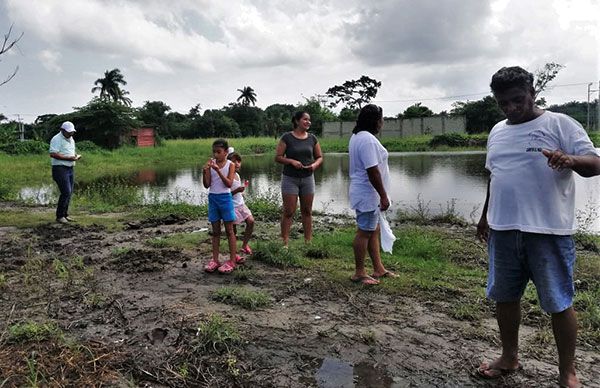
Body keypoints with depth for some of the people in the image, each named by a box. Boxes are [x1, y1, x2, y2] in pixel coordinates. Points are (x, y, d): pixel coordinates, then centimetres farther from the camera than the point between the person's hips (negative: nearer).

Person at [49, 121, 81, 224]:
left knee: (69, 193, 10)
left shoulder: (71, 139, 17)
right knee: (66, 193, -12)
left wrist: (76, 156, 5)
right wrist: (68, 158, -22)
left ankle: (65, 214, 19)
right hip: (60, 169, -9)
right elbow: (53, 154, -21)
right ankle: (59, 216, -2)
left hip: (70, 169, 9)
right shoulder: (57, 139, -11)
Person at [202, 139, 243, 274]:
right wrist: (204, 172, -17)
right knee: (215, 231, 10)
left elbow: (229, 184, -16)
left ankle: (232, 260, 8)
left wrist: (218, 170, -24)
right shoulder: (210, 163, 2)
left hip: (225, 198, -3)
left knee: (229, 230, 3)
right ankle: (215, 260, 16)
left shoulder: (230, 165, -5)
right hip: (212, 198, 3)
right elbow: (207, 185, 0)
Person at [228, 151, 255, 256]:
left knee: (251, 221, -6)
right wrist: (237, 190, -28)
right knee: (233, 229, 1)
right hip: (232, 206, -7)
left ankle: (244, 245, 8)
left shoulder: (237, 175, 10)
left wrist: (244, 186, 11)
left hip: (241, 204, 8)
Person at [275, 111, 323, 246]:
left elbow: (320, 157, 12)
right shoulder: (287, 138, -5)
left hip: (308, 178, 4)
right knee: (289, 212, -3)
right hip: (290, 179, -3)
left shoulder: (312, 138, 5)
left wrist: (315, 164, -9)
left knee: (307, 211, 8)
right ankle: (285, 242, 2)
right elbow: (277, 157, -6)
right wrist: (292, 161, -20)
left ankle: (308, 241, 16)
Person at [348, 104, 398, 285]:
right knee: (364, 232, -1)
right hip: (368, 194, -11)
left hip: (364, 193, 11)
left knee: (374, 230, 16)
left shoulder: (357, 136, 13)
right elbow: (373, 171, -26)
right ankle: (359, 273, 10)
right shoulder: (368, 140, -21)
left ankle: (378, 269, 25)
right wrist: (384, 196, -20)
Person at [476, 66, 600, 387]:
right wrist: (485, 216, 22)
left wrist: (571, 160, -33)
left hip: (548, 232, -5)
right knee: (504, 296, 14)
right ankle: (509, 358, 32)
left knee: (559, 303, 5)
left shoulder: (559, 124, -4)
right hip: (503, 230, 6)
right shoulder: (497, 132, 13)